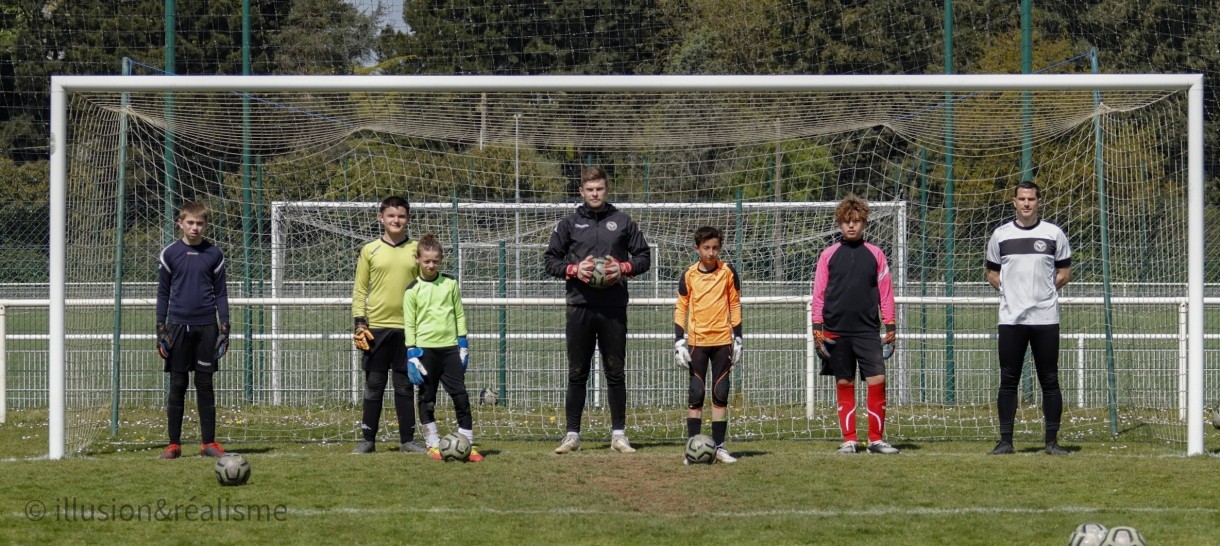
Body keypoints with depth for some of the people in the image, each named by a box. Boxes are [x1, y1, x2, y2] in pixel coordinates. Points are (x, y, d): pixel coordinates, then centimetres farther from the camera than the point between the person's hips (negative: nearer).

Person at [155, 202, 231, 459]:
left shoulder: (214, 254, 5)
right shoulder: (170, 253, 3)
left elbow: (221, 293, 8)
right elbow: (163, 293, 6)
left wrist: (224, 328, 2)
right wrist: (161, 330, 0)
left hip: (206, 328, 0)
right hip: (178, 326, 0)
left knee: (205, 384, 3)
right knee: (177, 385, 2)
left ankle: (208, 442, 8)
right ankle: (174, 444, 6)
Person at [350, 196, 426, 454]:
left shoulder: (416, 249, 6)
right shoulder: (369, 250, 4)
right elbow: (360, 289, 5)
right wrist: (359, 321, -5)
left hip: (408, 327, 1)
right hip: (376, 326, -1)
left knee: (405, 386, 5)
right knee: (374, 385, 3)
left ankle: (407, 440, 10)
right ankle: (368, 439, 8)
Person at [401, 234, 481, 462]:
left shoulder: (450, 283, 6)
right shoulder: (412, 290, -1)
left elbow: (460, 315, 12)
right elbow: (409, 324, -1)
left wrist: (463, 345, 6)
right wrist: (412, 355, -7)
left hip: (450, 347, 2)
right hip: (425, 349, -2)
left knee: (460, 396, -2)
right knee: (427, 398, 3)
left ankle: (468, 444, 2)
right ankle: (433, 445, 12)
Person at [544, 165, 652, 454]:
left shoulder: (623, 221, 9)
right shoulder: (569, 224, 8)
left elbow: (644, 257, 12)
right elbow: (550, 259, 10)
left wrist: (623, 268, -7)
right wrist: (574, 270, -8)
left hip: (614, 308, 0)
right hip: (580, 307, 0)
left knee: (616, 373, 3)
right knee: (577, 373, 3)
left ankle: (618, 434, 9)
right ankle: (572, 435, 7)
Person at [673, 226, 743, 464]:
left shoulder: (728, 273, 2)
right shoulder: (689, 276, 1)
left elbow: (735, 306, 6)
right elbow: (680, 308, 5)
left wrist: (737, 338, 3)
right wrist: (679, 340, -3)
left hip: (722, 341, 0)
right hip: (697, 342, 0)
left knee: (720, 395, 4)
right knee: (695, 395, -1)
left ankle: (719, 446, 8)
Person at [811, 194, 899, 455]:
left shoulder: (875, 254, 6)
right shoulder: (829, 255, 6)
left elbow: (886, 293, 9)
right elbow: (819, 293, 7)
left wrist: (890, 327, 4)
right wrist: (817, 328, 0)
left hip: (868, 331, 0)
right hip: (836, 332, 0)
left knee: (877, 380, -9)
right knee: (844, 384, 3)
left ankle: (876, 438, -1)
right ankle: (849, 439, 10)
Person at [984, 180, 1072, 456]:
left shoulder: (1054, 234, 5)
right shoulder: (1001, 235, 8)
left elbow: (1064, 274, 11)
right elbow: (992, 273, 15)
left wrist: (1042, 291, 1)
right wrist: (1013, 291, 3)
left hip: (1046, 319, -1)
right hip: (1010, 319, 1)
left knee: (1050, 381, 1)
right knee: (1008, 381, 1)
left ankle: (1052, 441, 5)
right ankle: (1005, 441, 5)